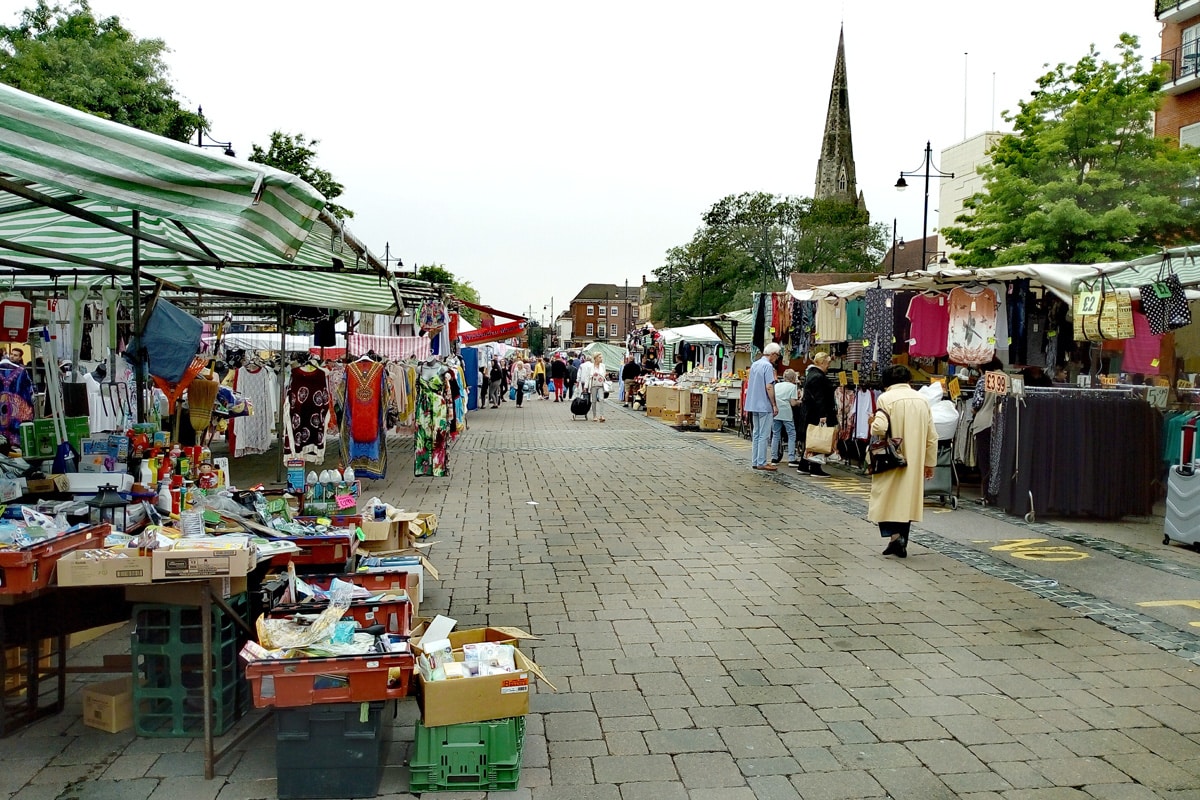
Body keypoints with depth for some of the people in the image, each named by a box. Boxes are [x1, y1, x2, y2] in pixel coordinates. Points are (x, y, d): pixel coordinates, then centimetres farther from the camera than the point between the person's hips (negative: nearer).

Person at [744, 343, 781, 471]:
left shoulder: (754, 364, 13)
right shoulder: (768, 366, -14)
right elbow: (769, 387, -19)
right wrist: (775, 405, -13)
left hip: (754, 405, 8)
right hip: (764, 406, -8)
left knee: (756, 434, 12)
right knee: (764, 435, -3)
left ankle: (755, 462, 14)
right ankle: (761, 463, -2)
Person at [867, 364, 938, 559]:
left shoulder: (886, 398, -9)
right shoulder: (922, 400, 8)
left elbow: (879, 427, -23)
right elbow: (932, 437, 9)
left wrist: (872, 424, 0)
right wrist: (930, 463, 16)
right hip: (914, 462, 5)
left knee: (885, 498, 4)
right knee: (907, 499, 13)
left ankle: (894, 535, -15)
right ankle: (901, 542, 16)